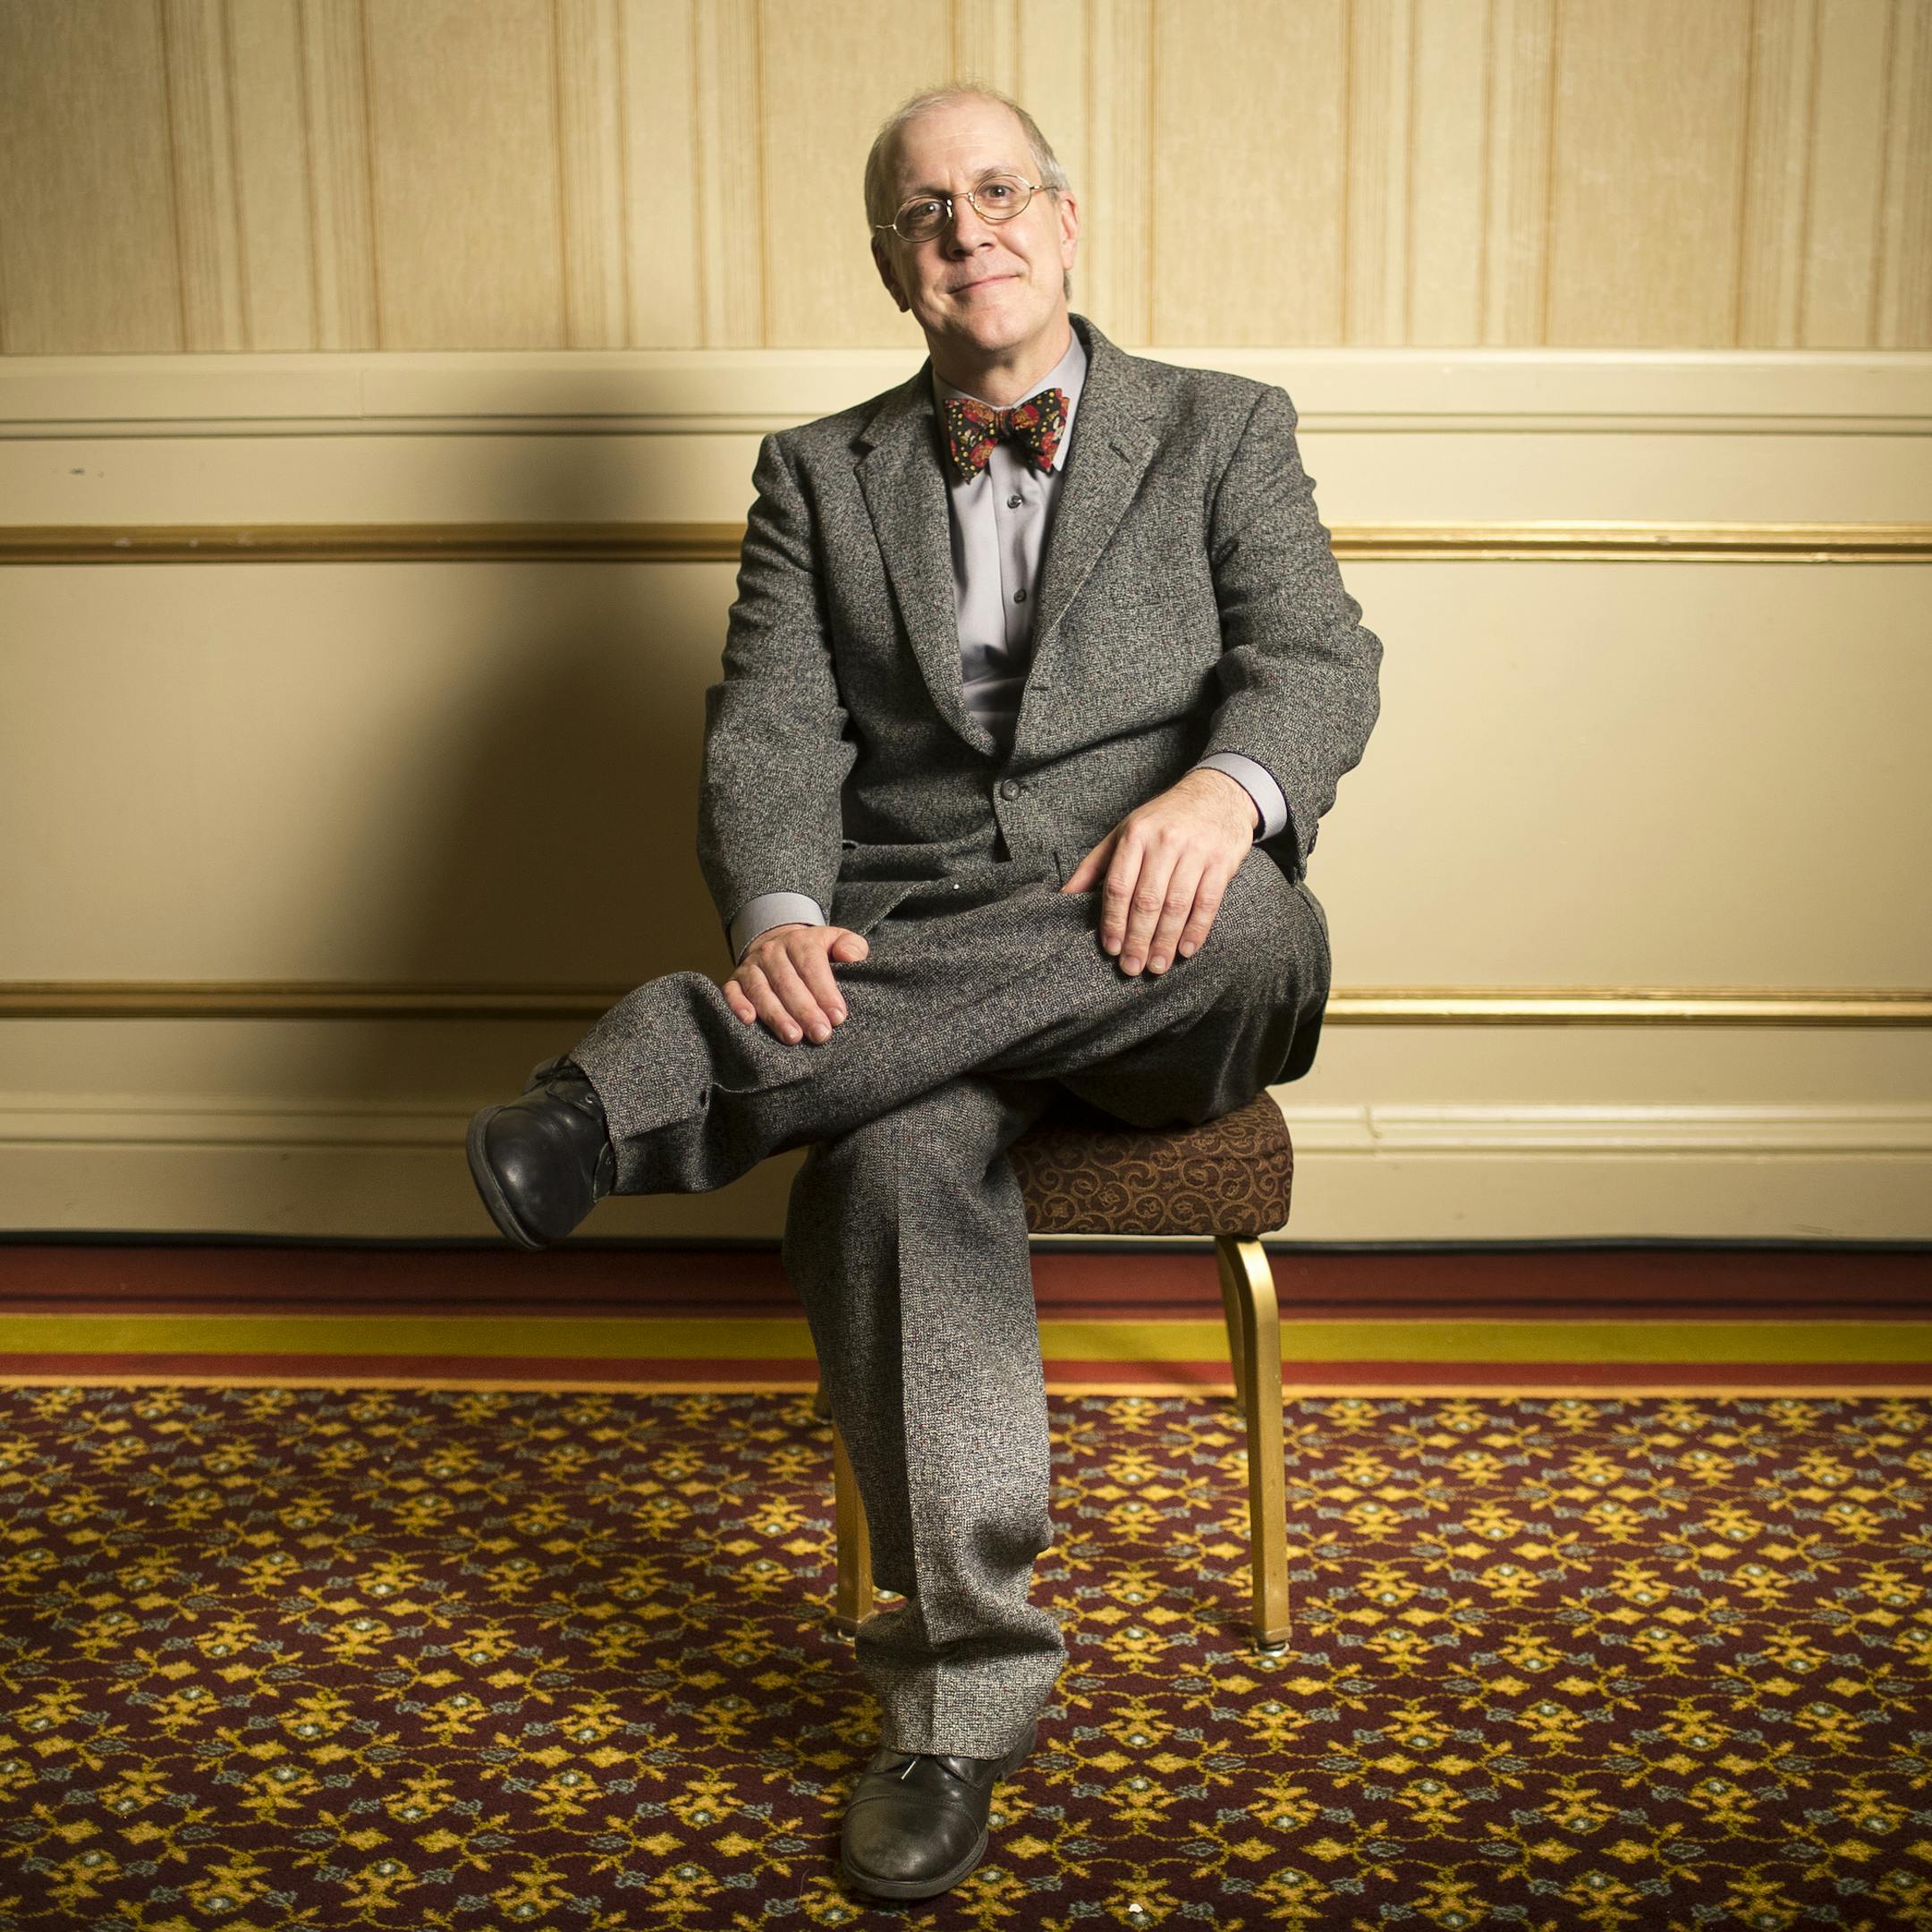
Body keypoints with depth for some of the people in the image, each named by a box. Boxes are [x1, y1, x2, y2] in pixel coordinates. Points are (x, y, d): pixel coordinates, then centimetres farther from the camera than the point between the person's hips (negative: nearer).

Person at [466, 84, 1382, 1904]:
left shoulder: (1222, 429, 15)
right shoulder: (820, 474, 17)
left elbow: (1320, 657, 0)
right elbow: (771, 732, 4)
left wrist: (1225, 787, -25)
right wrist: (779, 917, -19)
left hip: (1156, 952, 0)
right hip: (906, 968, 1)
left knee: (1242, 913, -37)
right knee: (893, 1156, -34)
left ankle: (669, 1073, -36)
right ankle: (963, 1684, -24)